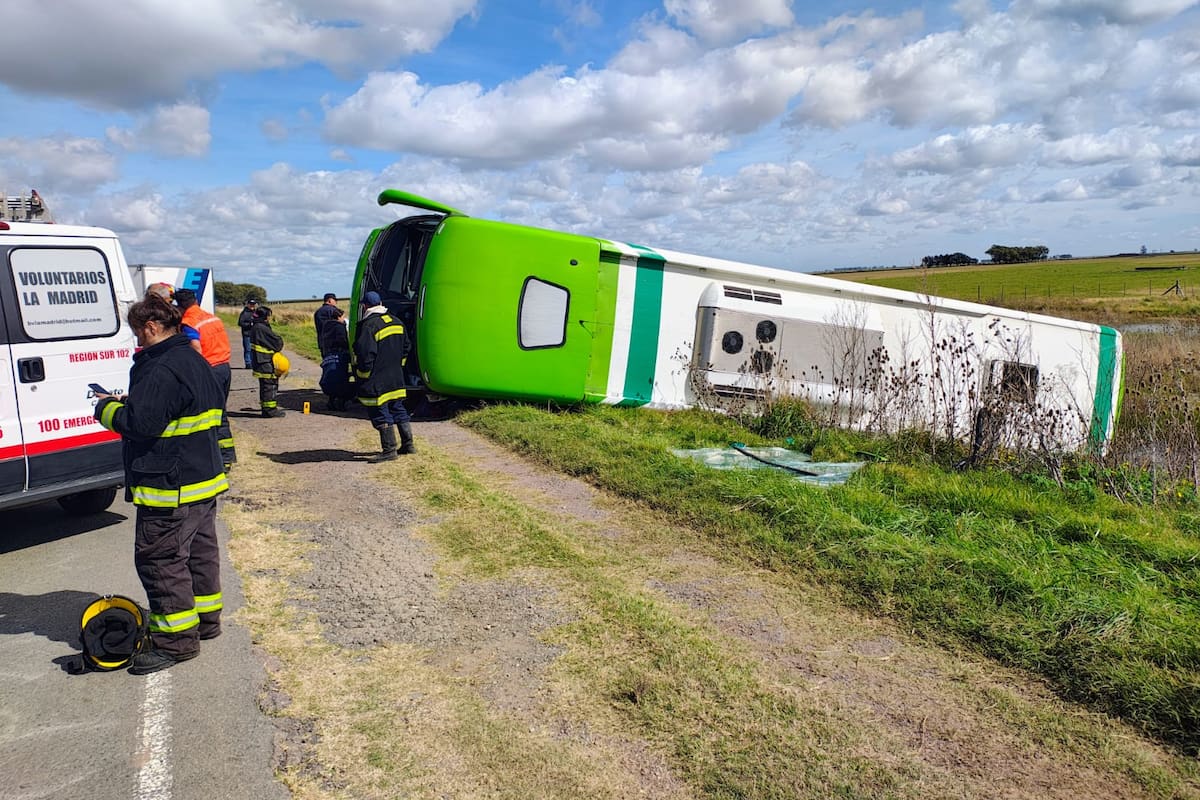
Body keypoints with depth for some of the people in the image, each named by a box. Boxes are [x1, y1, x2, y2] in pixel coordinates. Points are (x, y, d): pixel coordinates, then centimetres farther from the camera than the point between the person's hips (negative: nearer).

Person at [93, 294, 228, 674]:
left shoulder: (162, 369, -22)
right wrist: (128, 401, 11)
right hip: (204, 479, 11)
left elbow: (139, 423, -24)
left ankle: (176, 639, 6)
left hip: (169, 488, -11)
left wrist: (106, 408, -6)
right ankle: (205, 619, 33)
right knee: (200, 551, 19)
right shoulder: (196, 362, 12)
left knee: (159, 558, -1)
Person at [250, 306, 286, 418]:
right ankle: (270, 409, -1)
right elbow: (277, 341, -18)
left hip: (261, 362, 10)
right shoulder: (262, 328, -18)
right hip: (265, 363, -10)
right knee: (270, 385, -5)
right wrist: (280, 339, 3)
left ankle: (266, 408, 23)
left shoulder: (256, 328, 14)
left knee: (265, 385, 16)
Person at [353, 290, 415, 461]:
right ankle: (408, 445, 22)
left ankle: (389, 450, 1)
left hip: (377, 382, -8)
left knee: (381, 415, -1)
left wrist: (361, 376, -10)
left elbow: (365, 354, -21)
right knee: (398, 410, 17)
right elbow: (405, 347, 17)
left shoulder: (369, 325, -17)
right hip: (396, 379, 8)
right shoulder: (396, 322, 9)